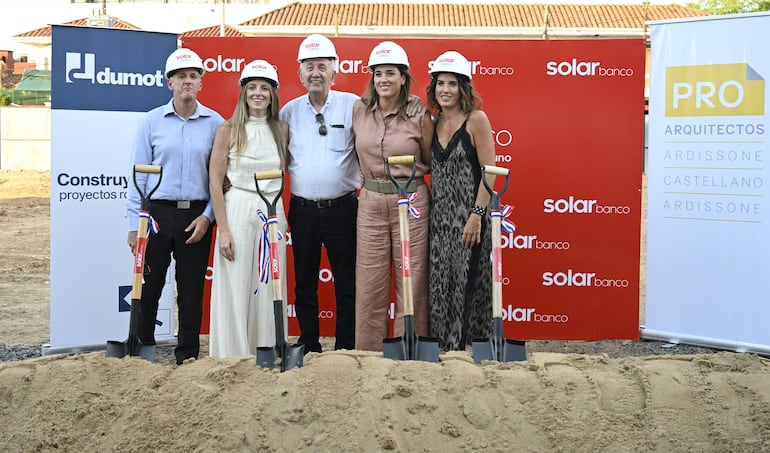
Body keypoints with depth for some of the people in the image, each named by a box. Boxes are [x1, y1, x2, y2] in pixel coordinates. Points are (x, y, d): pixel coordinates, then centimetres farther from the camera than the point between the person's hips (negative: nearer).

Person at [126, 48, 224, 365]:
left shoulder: (215, 123, 4)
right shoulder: (151, 122, 3)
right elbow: (138, 175, 3)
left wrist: (208, 215, -5)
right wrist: (134, 224, -1)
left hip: (196, 216, 0)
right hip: (157, 212, 0)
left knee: (192, 289, 6)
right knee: (148, 285, 4)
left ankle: (188, 353, 17)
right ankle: (141, 347, 19)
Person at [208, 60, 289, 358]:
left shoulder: (282, 129, 8)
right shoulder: (228, 130, -2)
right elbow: (215, 182, -4)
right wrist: (223, 230, -10)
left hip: (273, 213, 3)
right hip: (237, 210, -3)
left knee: (268, 292, 7)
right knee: (235, 292, -1)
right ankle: (233, 359, 10)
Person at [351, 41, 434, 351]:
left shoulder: (420, 117, -5)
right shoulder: (358, 111, 4)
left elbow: (431, 162, 7)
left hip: (411, 201, -2)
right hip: (370, 202, 3)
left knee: (412, 283, 3)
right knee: (369, 285, 6)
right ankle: (368, 352, 18)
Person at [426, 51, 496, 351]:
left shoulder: (476, 119, -8)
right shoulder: (435, 123, 11)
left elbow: (489, 171, -11)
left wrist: (476, 215, -18)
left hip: (467, 216, -6)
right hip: (439, 216, 6)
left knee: (464, 284, 0)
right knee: (439, 284, 8)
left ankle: (462, 347, 11)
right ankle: (444, 346, 19)